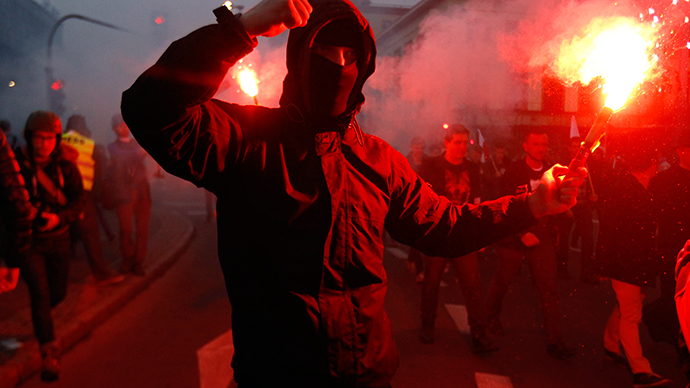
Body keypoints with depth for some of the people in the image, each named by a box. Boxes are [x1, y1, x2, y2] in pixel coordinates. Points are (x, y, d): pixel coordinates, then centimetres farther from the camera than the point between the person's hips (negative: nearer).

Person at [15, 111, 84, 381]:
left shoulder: (66, 168, -3)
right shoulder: (16, 166, -8)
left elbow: (76, 203, -4)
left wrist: (58, 217, -21)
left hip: (58, 239, 3)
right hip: (28, 240, -3)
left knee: (58, 293, 14)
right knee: (40, 291, -14)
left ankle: (38, 321, 49)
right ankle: (49, 352, -5)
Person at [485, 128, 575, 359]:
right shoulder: (514, 172, -7)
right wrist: (522, 233, -18)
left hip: (542, 239, 3)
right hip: (514, 238, -2)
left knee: (549, 289, -2)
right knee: (502, 281, 14)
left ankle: (554, 341, 5)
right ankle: (491, 317, 40)